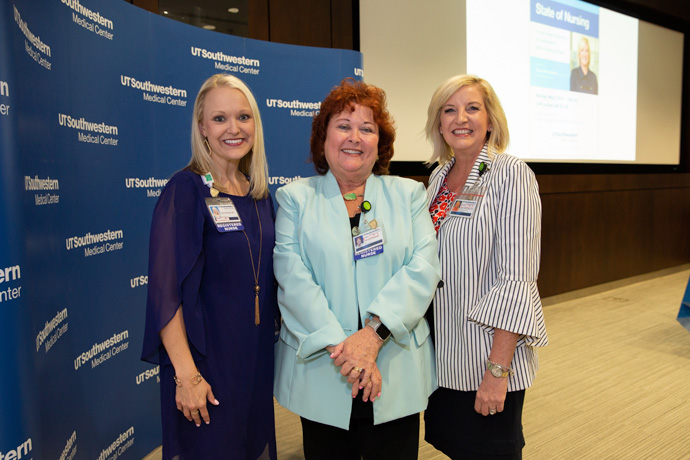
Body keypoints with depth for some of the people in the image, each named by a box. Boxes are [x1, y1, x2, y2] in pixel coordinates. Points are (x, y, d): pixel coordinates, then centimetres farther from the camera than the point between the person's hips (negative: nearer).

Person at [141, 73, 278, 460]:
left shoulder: (259, 193, 3)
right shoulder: (186, 190, -15)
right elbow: (164, 289, -18)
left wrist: (280, 338, 8)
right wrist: (186, 375, -19)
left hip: (259, 354, 6)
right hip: (207, 357, -6)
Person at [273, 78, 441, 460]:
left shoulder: (409, 194, 7)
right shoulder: (295, 197, 4)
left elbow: (423, 268, -6)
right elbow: (293, 278, -8)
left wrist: (374, 333, -18)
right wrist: (340, 349, -17)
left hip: (397, 375, 1)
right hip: (319, 375, 0)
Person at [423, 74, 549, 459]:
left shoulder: (511, 174, -13)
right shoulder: (440, 176, 6)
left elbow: (517, 277, -18)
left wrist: (498, 370, -20)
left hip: (490, 351, -6)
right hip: (444, 353, 6)